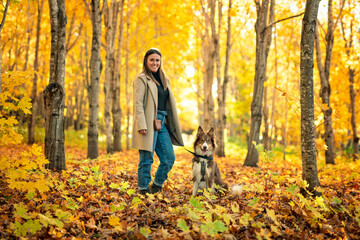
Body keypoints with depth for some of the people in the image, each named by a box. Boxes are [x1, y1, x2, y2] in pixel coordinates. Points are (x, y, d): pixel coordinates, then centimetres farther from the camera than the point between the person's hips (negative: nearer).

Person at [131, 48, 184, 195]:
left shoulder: (164, 80, 20)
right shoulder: (142, 79, -2)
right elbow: (138, 103, -11)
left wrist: (166, 121, 15)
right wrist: (141, 125, -20)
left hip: (162, 123, 7)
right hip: (148, 123, -7)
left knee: (169, 158, 6)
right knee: (147, 159, -2)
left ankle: (157, 185, 24)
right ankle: (143, 188, 12)